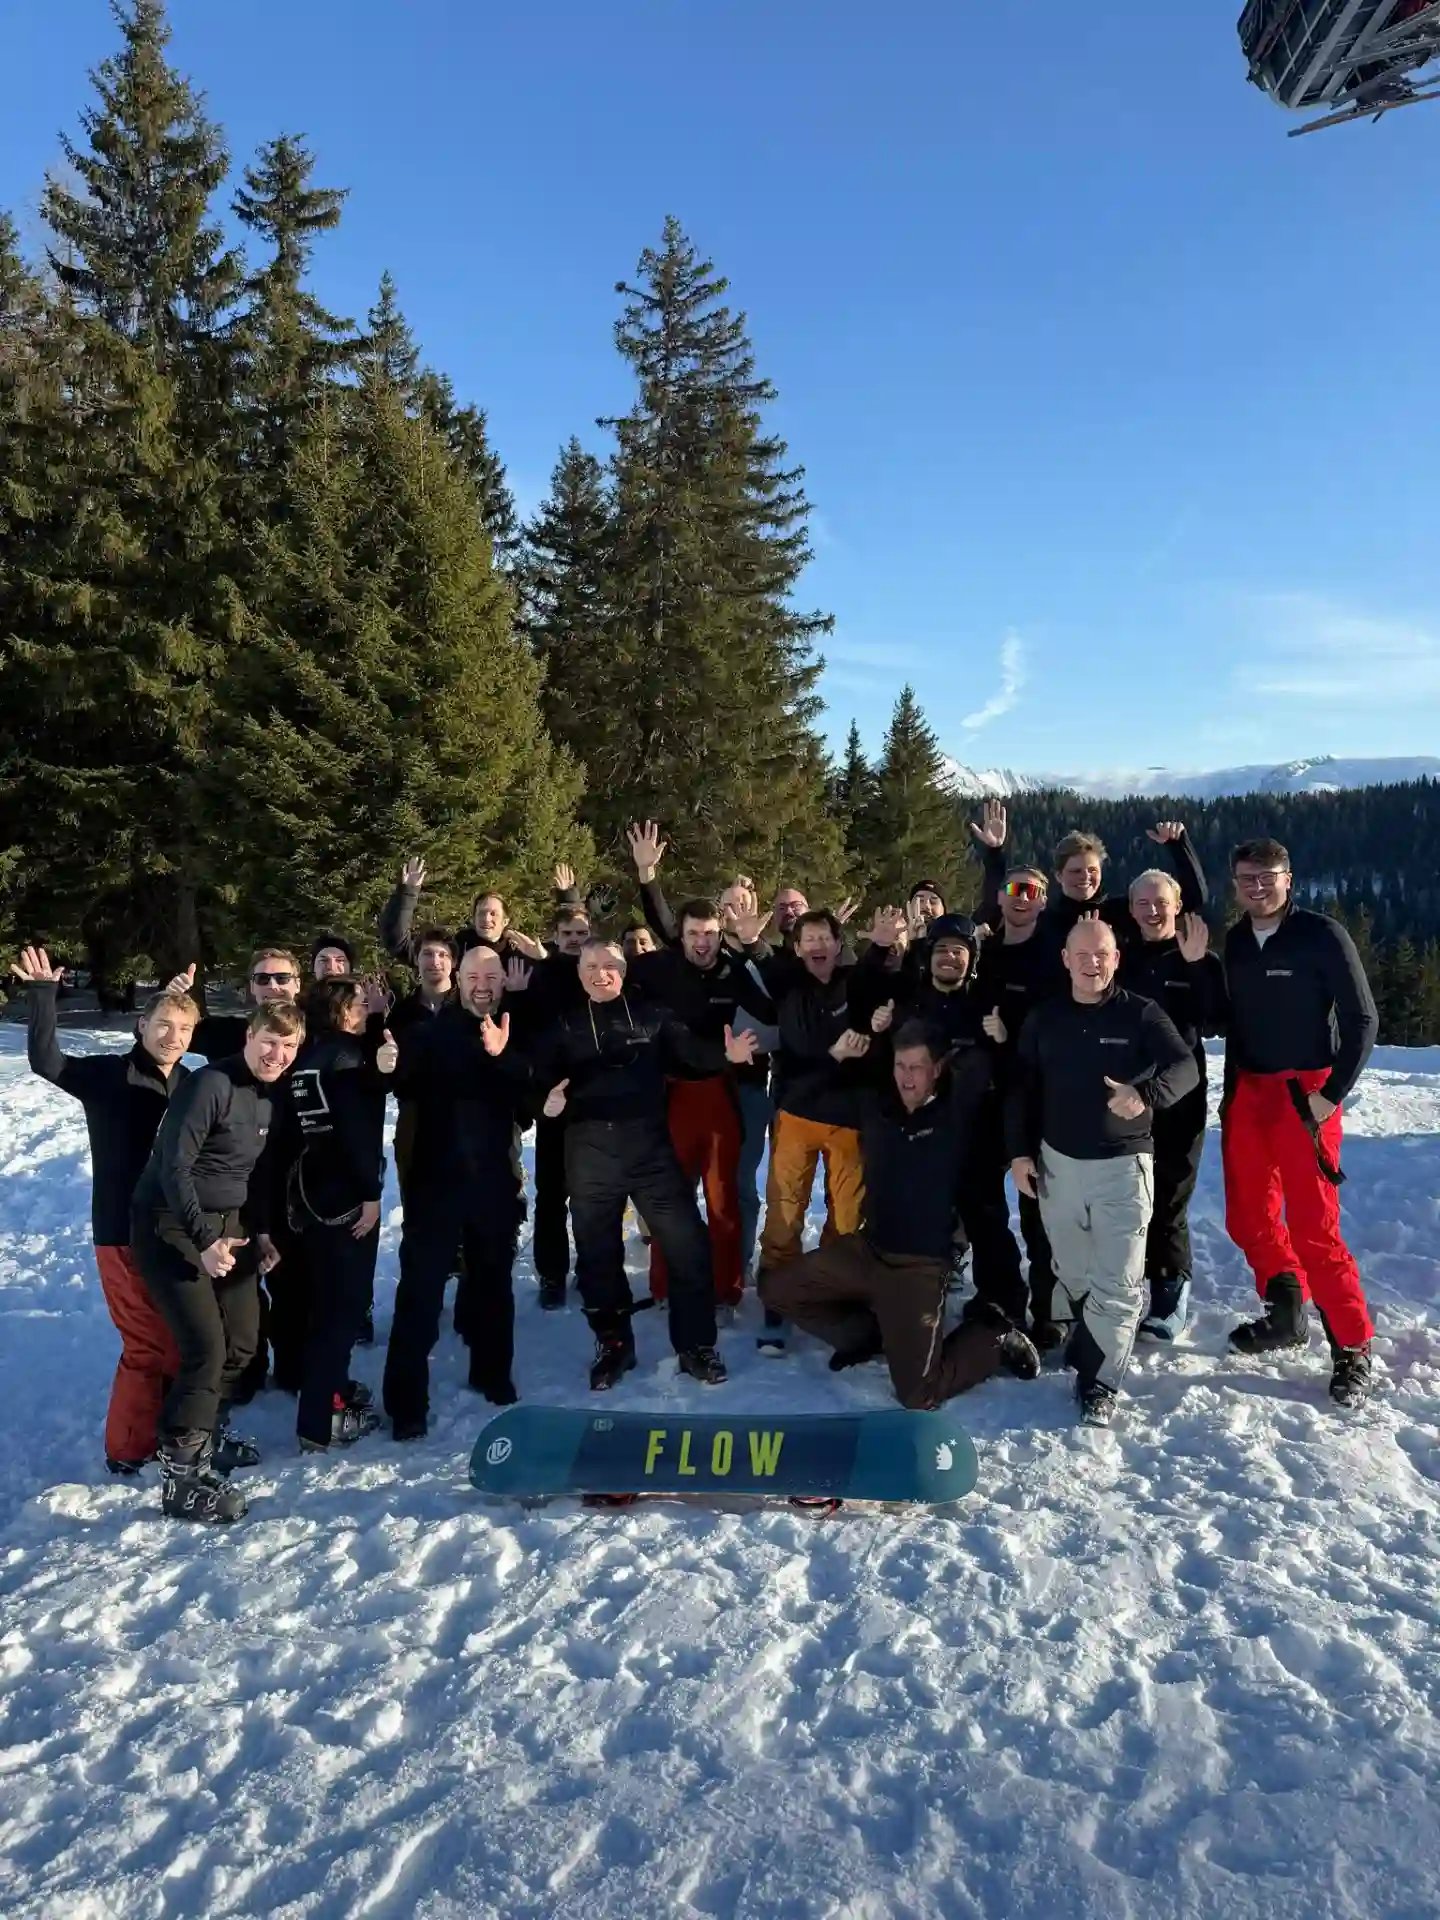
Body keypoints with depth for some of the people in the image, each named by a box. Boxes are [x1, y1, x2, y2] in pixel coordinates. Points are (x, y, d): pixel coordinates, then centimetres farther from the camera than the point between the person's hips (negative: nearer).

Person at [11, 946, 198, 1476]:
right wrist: (42, 996, -30)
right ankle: (126, 1451, 16)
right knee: (148, 1345, -1)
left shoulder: (190, 1084, 4)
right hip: (124, 1234, -5)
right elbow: (46, 1063, -22)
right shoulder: (108, 1074, -9)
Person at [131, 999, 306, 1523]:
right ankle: (182, 1475, -4)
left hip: (226, 1222, 9)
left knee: (242, 1339, 14)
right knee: (206, 1347, -14)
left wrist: (259, 1230, 9)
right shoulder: (211, 1085, -20)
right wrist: (203, 1241, -23)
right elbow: (174, 1167, -22)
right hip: (173, 1225, -9)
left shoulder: (269, 1095, 6)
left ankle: (208, 1433, 35)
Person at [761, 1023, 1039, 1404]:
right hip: (865, 1247, 6)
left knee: (917, 1394, -12)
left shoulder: (956, 1114, -11)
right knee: (775, 1288, 5)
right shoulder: (876, 1105, 2)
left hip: (918, 1266, -6)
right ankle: (868, 1333, 23)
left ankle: (995, 1338, 16)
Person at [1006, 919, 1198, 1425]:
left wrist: (1147, 1095, -35)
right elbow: (1021, 1090, 9)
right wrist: (1020, 1152, 3)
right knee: (1071, 1272, 14)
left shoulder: (1142, 1014, -6)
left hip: (1122, 1165, -3)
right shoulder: (1043, 1019, 4)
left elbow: (1185, 1066, -15)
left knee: (1116, 1281, -4)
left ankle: (1099, 1381, 5)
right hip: (1058, 1162, 3)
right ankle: (1082, 1347, 35)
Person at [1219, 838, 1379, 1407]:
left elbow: (1361, 1019, -9)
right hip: (1247, 1091, 6)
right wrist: (1231, 1090, 12)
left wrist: (1333, 1093, -14)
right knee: (1247, 1219, 12)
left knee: (1313, 1227, -8)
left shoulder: (1322, 935, -9)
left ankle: (1353, 1350, 7)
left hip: (1305, 1094, -6)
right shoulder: (1236, 941, 8)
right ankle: (1285, 1314, 32)